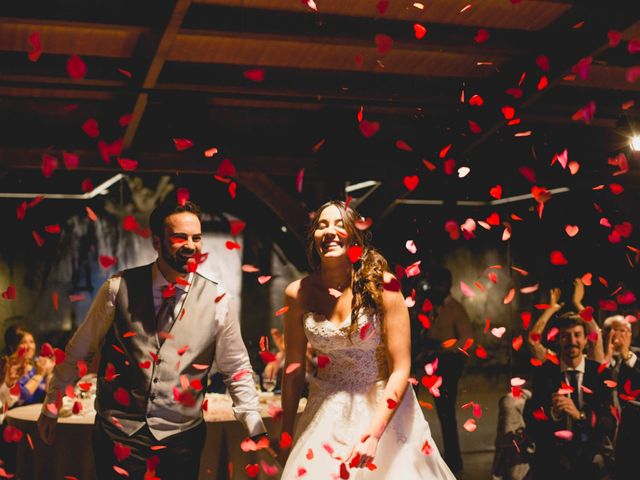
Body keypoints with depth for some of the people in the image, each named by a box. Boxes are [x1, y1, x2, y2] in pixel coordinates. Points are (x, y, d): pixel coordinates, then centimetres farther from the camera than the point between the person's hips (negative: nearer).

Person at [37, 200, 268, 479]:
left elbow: (236, 370, 5)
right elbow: (78, 352, 6)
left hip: (181, 438, 1)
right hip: (118, 435, -1)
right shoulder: (119, 289, -4)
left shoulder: (217, 301, -3)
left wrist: (256, 430, -3)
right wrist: (51, 407, 11)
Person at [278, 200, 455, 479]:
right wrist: (286, 434, 3)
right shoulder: (298, 294, -9)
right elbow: (293, 368, 1)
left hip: (383, 409, -2)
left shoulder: (381, 286, -16)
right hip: (326, 413, 2)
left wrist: (373, 434, -23)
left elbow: (401, 370, -16)